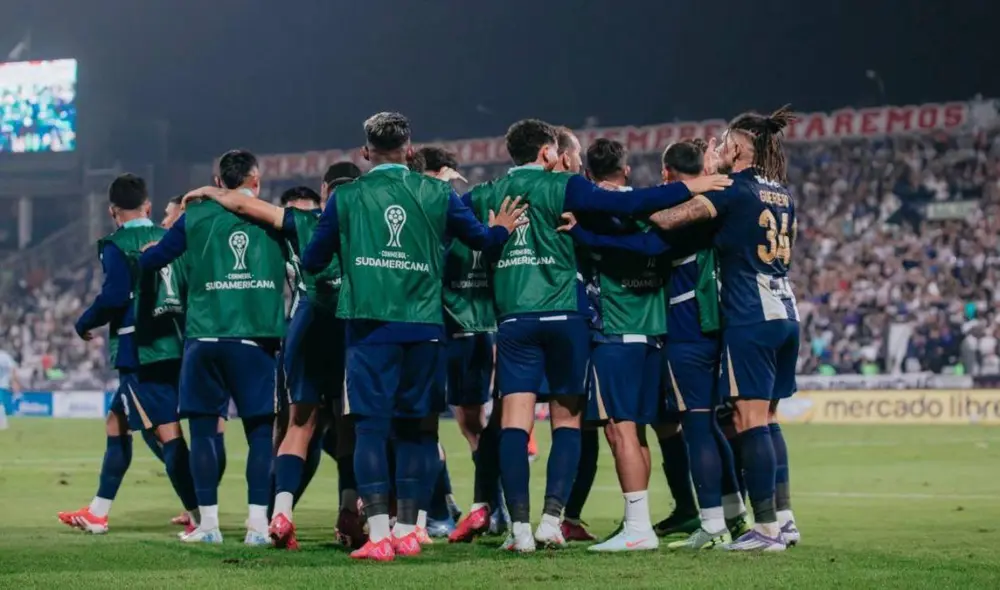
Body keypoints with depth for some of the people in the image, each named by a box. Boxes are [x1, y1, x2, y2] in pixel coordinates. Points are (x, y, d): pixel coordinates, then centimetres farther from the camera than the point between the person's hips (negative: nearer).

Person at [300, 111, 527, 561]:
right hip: (423, 324, 2)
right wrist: (502, 229, 37)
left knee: (371, 425, -3)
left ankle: (379, 535, -13)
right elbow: (483, 240, 14)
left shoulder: (345, 197, 4)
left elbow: (311, 261, 10)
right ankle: (406, 532, 15)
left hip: (370, 322, -2)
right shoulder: (437, 194, 7)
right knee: (410, 426, 12)